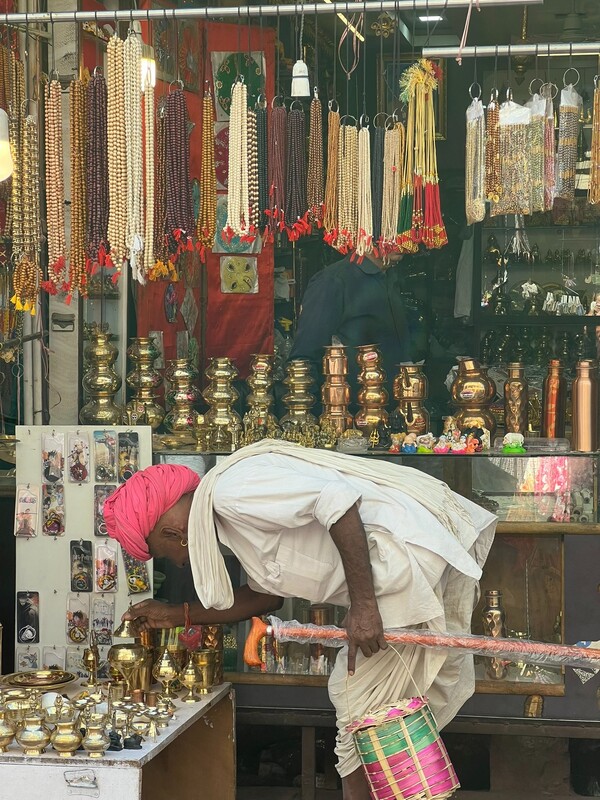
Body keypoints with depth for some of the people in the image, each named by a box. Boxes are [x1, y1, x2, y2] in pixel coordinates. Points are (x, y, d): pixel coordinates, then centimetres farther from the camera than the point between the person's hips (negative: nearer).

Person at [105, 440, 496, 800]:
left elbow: (336, 497, -24)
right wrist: (176, 615, 31)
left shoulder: (228, 490, -13)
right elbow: (266, 593, 30)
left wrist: (363, 604, -22)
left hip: (407, 553, -11)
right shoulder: (230, 513, 20)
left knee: (359, 714, -1)